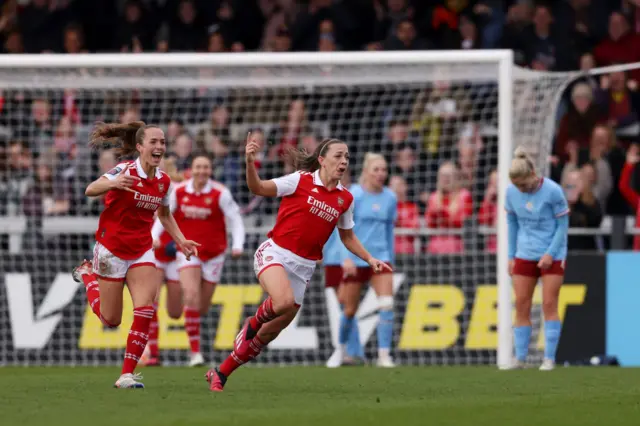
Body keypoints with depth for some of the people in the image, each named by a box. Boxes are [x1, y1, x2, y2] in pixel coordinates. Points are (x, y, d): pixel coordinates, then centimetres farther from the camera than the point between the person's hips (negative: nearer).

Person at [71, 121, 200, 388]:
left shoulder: (163, 181, 2)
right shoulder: (125, 171, -17)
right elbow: (90, 190, -28)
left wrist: (181, 241, 7)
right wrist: (112, 184, -49)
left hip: (142, 251, 4)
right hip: (112, 249, -4)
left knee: (146, 308, -17)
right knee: (111, 320, 7)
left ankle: (127, 374, -12)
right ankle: (87, 275, 38)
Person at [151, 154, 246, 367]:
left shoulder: (220, 194, -10)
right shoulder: (179, 192, -4)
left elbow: (235, 220, -8)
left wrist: (237, 245, -22)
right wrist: (155, 236, -9)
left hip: (213, 254, 0)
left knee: (202, 307, 5)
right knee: (192, 296, -21)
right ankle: (195, 351, -17)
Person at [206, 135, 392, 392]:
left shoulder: (345, 199, 8)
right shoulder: (301, 180, -7)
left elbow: (347, 237, 22)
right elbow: (258, 188, -12)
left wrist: (370, 260, 11)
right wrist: (250, 162, -30)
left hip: (303, 267, 5)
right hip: (275, 253, -5)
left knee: (270, 333, 6)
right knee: (284, 301, -36)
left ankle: (220, 374, 23)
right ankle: (253, 323, -2)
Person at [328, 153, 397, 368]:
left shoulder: (390, 197, 5)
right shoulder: (353, 195, -7)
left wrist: (391, 260, 18)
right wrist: (347, 257, -22)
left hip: (381, 258, 3)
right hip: (355, 259, -2)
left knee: (387, 304, -17)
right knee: (350, 310, 7)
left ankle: (384, 355, -15)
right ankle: (341, 349, 32)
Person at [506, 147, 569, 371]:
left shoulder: (553, 191, -15)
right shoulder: (511, 192, -2)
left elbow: (563, 224, -8)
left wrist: (551, 254, -15)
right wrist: (511, 255, 6)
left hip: (552, 257, -4)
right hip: (524, 255, 4)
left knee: (549, 305, -5)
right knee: (521, 305, 0)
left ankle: (549, 358, -2)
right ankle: (520, 357, 3)